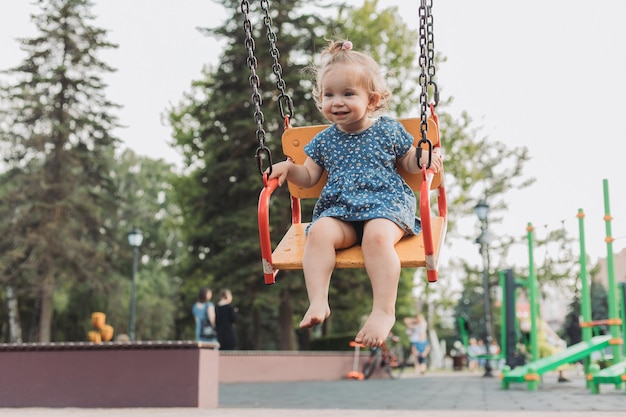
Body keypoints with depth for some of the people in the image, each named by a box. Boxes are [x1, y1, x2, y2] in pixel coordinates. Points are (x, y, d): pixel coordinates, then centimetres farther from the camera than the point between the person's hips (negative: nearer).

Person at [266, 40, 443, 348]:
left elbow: (409, 163, 19)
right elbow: (309, 178, 21)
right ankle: (318, 303, -29)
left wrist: (425, 159, -3)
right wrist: (289, 168, 1)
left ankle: (384, 311, -31)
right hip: (339, 211, 3)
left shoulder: (389, 131, 9)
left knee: (377, 236, -36)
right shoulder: (324, 140, 14)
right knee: (318, 232, -30)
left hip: (386, 204, -2)